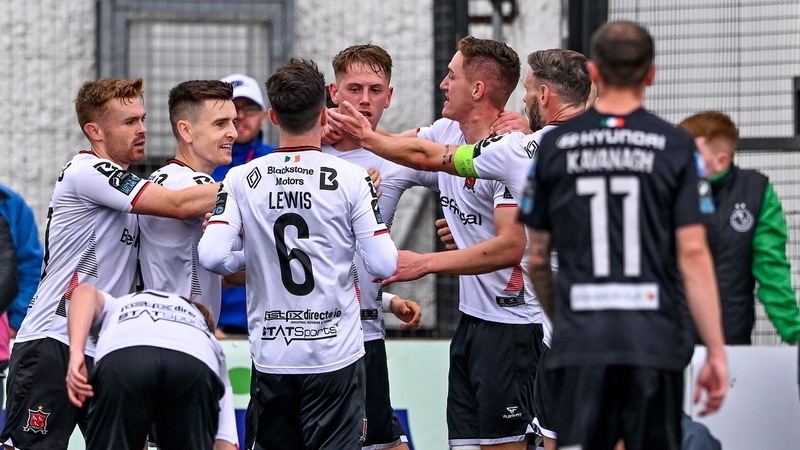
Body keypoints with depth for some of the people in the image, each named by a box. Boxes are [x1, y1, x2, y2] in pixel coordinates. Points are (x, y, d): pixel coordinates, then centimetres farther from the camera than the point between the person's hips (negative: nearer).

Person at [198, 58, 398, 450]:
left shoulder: (241, 179, -1)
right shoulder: (351, 178, -6)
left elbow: (212, 256, -10)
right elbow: (383, 265, -7)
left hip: (271, 355, 2)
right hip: (335, 354, -2)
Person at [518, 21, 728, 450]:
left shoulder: (555, 146, 6)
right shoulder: (675, 148, 0)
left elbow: (537, 260, 11)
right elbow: (693, 254, -6)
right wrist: (716, 351, -2)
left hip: (578, 346, 1)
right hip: (655, 345, -1)